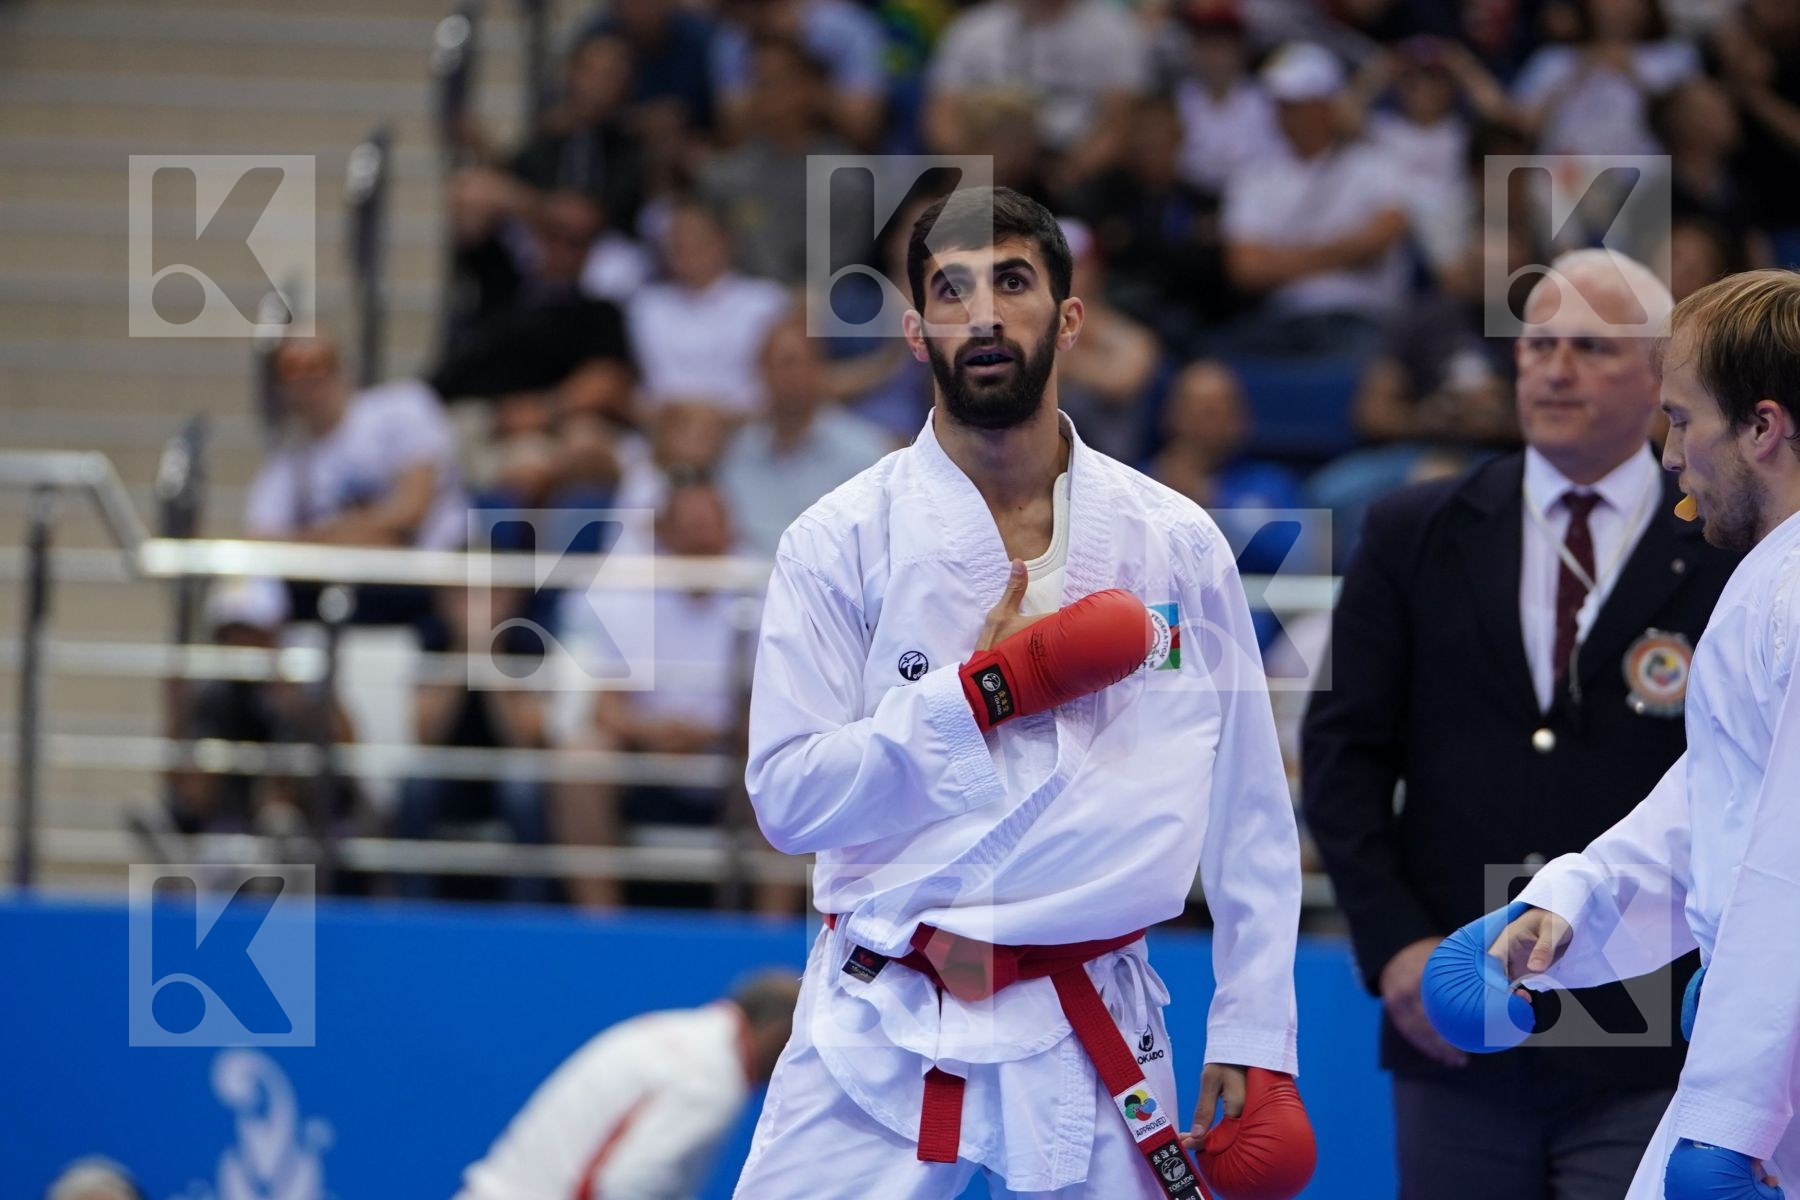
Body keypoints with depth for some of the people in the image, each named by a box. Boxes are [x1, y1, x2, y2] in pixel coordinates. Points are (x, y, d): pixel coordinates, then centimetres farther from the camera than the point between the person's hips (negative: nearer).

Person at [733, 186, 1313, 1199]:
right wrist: (989, 689, -14)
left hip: (1094, 1037, 1)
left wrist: (1255, 1038, 4)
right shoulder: (840, 543, -2)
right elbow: (788, 797, -7)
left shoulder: (1178, 544, 4)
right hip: (883, 1032, -1)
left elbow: (1249, 813, 8)